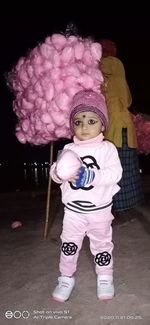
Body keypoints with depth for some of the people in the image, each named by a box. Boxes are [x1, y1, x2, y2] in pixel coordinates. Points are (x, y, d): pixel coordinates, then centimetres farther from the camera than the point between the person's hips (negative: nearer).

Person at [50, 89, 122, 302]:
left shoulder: (107, 148, -8)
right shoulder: (69, 149, 1)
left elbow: (115, 173, -19)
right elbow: (54, 172, -1)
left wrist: (91, 176, -30)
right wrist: (60, 172, -25)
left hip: (100, 209, -2)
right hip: (73, 209, 2)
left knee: (102, 244, 15)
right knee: (69, 244, 11)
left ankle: (105, 277, 34)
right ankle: (66, 278, 29)